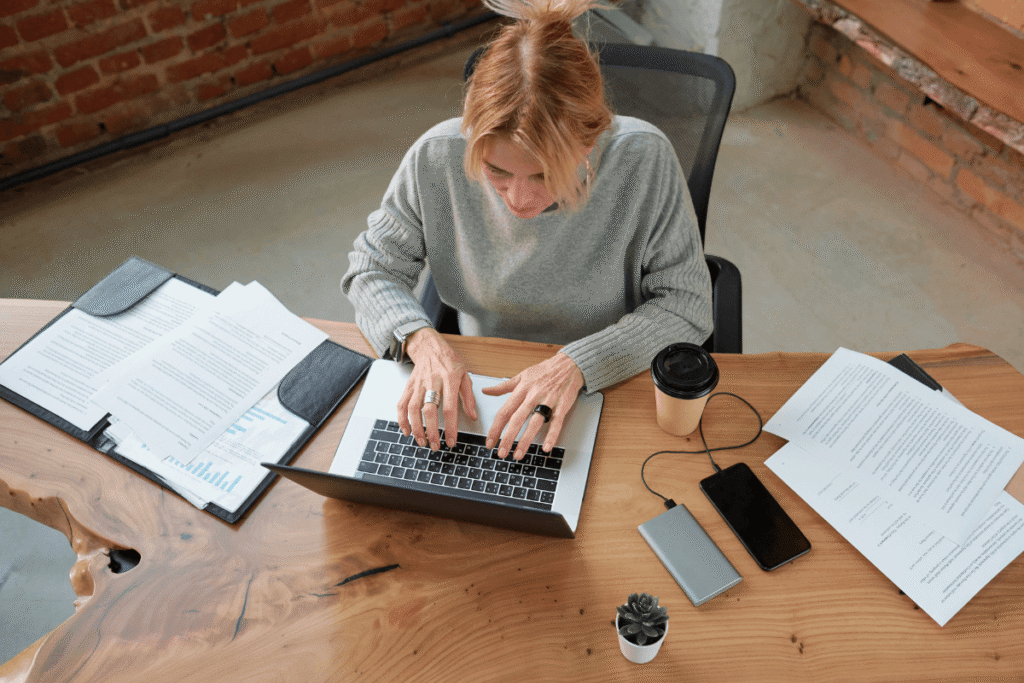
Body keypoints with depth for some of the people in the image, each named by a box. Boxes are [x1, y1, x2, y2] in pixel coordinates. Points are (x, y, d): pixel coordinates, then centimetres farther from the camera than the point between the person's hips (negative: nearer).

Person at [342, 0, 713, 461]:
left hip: (610, 392, -1)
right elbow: (371, 269, -3)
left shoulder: (643, 160, -22)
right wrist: (422, 341, -23)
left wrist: (578, 364, -27)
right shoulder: (438, 157, -18)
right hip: (474, 389, 2)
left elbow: (686, 305, -14)